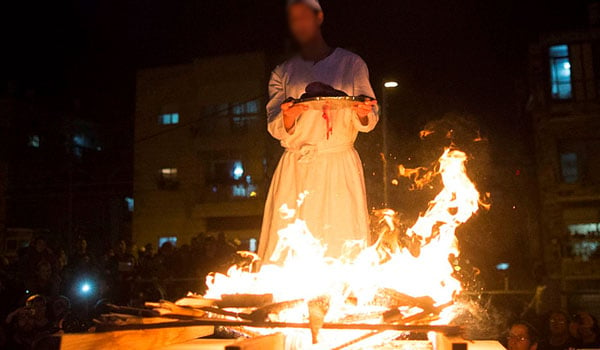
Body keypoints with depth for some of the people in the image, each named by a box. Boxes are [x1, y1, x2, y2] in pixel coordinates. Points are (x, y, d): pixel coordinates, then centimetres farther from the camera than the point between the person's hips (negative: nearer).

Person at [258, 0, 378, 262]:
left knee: (344, 248, -8)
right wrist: (288, 118, -18)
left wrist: (362, 114, -15)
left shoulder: (351, 63, 11)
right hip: (295, 170, 1)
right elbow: (276, 130, 5)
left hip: (339, 167, -1)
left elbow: (369, 121, 9)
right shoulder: (283, 72, 15)